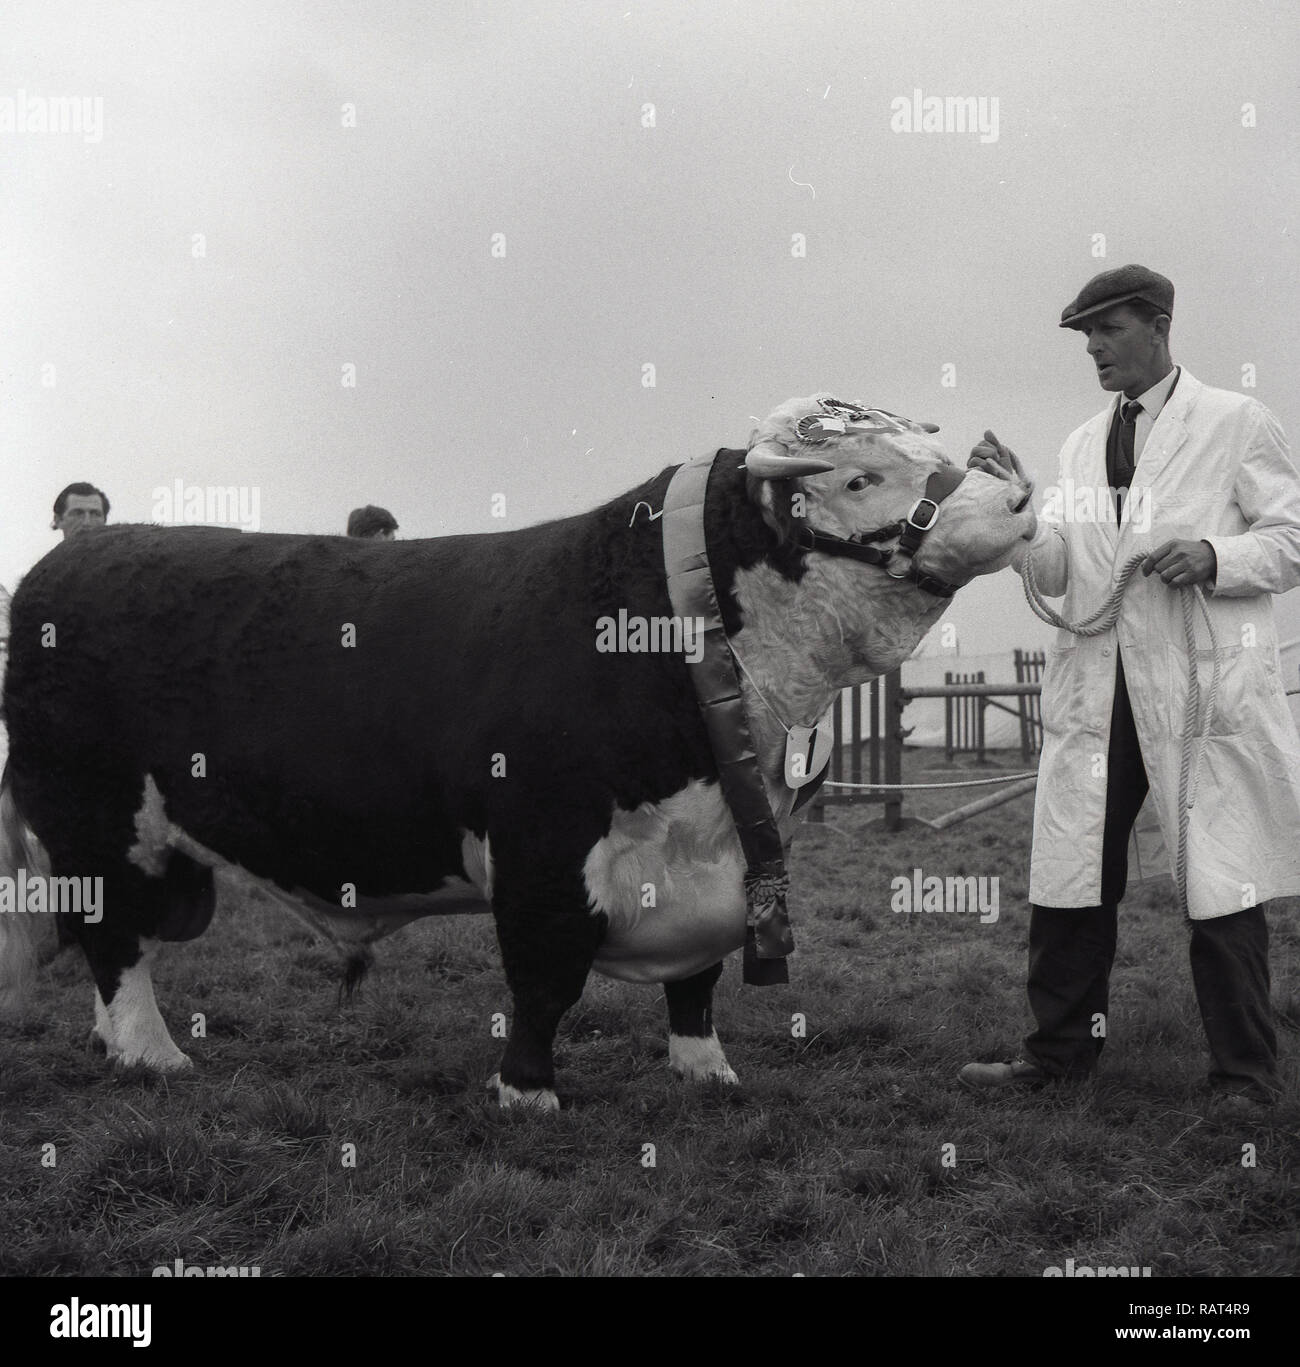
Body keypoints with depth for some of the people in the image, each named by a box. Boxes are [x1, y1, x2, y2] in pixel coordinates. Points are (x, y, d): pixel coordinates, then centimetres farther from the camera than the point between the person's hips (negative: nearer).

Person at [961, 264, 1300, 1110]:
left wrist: (1215, 557, -16)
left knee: (1221, 884, 0)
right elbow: (1057, 572, 11)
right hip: (1097, 689, 5)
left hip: (1205, 687, -5)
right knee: (1068, 879, 7)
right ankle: (1061, 1050, 20)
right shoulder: (1083, 445, 16)